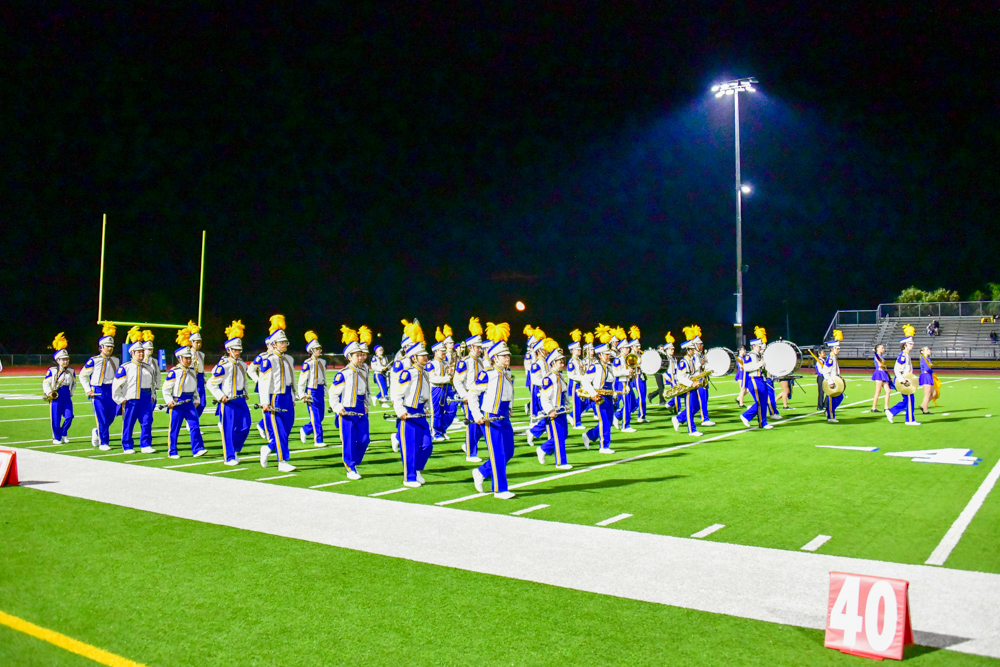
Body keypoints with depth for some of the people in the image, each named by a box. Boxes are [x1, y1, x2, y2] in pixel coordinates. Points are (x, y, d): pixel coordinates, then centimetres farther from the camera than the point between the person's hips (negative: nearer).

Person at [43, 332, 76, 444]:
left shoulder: (71, 371, 9)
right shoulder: (52, 371, -2)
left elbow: (74, 383, 21)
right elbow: (45, 383, -1)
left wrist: (70, 393, 10)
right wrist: (49, 393, -13)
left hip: (67, 397, 3)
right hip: (56, 397, -3)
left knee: (69, 416, -5)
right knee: (56, 419, 1)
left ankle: (64, 433, 18)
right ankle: (56, 437, 15)